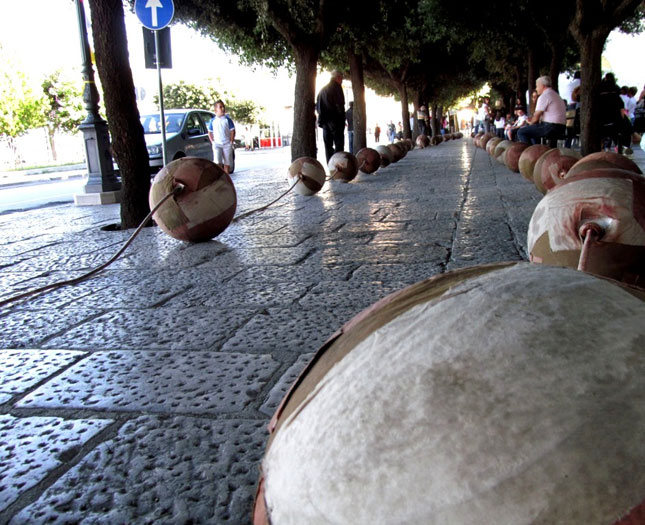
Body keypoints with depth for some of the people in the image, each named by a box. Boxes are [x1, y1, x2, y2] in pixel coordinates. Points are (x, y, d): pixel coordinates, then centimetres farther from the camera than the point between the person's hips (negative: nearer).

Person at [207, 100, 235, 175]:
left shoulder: (227, 119, 3)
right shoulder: (213, 120, 6)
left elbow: (232, 131, 4)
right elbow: (210, 132, 13)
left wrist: (231, 142, -4)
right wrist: (213, 142, 1)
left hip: (227, 144, 0)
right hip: (217, 144, 0)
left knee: (227, 163, 3)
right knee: (218, 162, -14)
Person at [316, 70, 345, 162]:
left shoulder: (323, 89, 18)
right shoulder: (336, 87, -4)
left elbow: (317, 106, 17)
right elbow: (340, 104, -12)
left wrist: (322, 116, 16)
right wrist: (342, 118, -6)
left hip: (324, 120, 7)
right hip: (335, 120, -7)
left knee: (328, 145, 7)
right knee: (339, 144, -7)